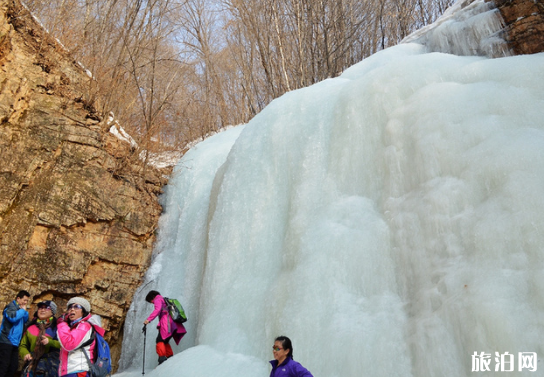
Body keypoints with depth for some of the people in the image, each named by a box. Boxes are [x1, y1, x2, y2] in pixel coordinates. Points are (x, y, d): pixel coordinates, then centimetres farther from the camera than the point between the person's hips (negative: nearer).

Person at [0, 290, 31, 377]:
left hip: (15, 343, 9)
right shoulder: (11, 306, -10)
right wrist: (23, 310, -14)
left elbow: (26, 321, 18)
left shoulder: (20, 308, 15)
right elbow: (12, 317, -30)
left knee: (13, 367, 12)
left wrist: (25, 311, 2)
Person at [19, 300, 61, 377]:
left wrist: (50, 342, -19)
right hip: (32, 365, 3)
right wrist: (25, 354, -3)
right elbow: (23, 346, 17)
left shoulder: (56, 326, 1)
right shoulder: (31, 327, 13)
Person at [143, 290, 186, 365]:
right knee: (165, 342, 16)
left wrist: (149, 319, -20)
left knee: (160, 341, -8)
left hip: (167, 324, -9)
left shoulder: (158, 300, 7)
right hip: (174, 325, 9)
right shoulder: (166, 301, 33)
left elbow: (157, 310, -14)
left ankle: (162, 358, -22)